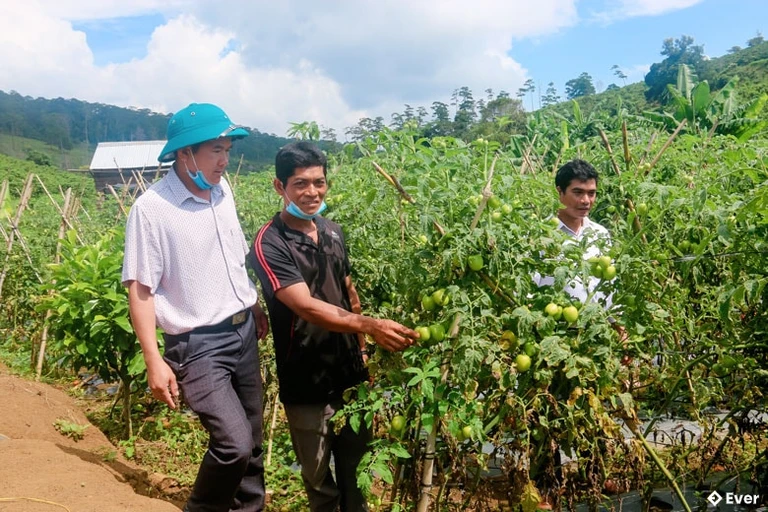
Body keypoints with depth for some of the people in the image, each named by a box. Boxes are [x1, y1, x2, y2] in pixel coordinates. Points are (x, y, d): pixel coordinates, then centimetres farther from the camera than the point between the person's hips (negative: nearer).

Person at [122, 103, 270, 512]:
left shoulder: (223, 192, 4)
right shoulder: (151, 208, -15)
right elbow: (140, 290, -14)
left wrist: (256, 308, 20)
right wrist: (154, 361, -18)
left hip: (243, 332, 7)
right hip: (196, 344, -6)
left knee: (252, 442, 14)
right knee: (234, 444, -14)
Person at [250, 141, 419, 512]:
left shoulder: (333, 232, 4)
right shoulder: (270, 244, -18)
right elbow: (308, 307, -29)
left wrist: (362, 347, 14)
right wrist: (371, 325, -39)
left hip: (350, 373, 6)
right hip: (307, 384, -5)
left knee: (356, 467, 19)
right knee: (319, 478, 14)